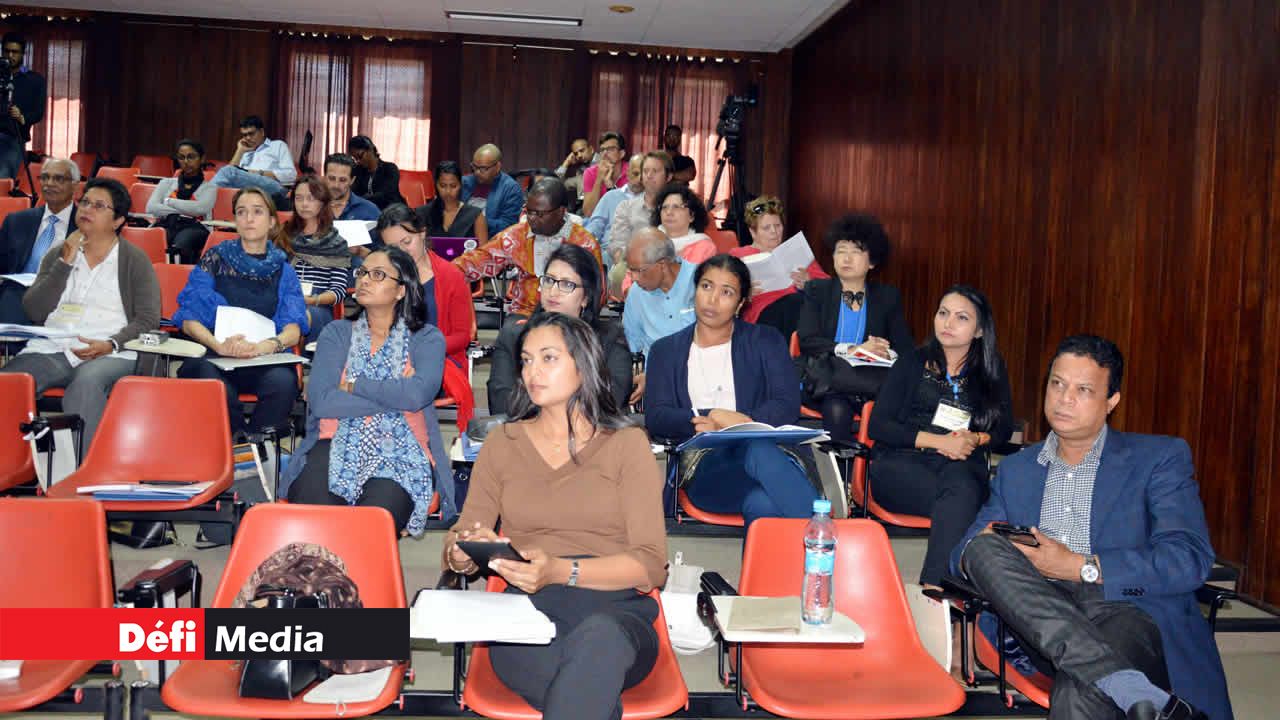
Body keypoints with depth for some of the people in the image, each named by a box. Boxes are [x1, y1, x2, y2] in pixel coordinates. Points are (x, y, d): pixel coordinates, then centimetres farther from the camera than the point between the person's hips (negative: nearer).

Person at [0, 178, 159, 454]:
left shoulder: (134, 260, 8)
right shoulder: (57, 254, 19)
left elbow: (148, 319, 1)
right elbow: (34, 312, 8)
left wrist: (111, 344, -16)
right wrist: (65, 264, 0)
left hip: (111, 355, -3)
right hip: (51, 349, 4)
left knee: (86, 383, -37)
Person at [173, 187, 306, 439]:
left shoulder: (283, 270, 14)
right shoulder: (215, 259, 11)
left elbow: (294, 328, 2)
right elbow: (189, 319, 3)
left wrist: (267, 345, -21)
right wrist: (219, 345, -18)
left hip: (265, 359, 1)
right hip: (212, 355, -1)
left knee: (283, 382, -33)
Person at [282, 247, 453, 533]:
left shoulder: (427, 338, 10)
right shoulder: (337, 333, 15)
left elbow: (416, 395, -12)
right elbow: (320, 401, -2)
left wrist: (352, 385, -3)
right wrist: (393, 395, -4)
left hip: (401, 449, -1)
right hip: (338, 444, 2)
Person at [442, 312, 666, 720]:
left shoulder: (626, 444, 9)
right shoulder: (502, 444, 18)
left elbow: (650, 565, -1)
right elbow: (459, 540, 11)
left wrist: (560, 571, -16)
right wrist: (461, 553, -14)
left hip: (617, 611, 0)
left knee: (599, 636, -38)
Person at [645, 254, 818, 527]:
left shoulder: (765, 341, 19)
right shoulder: (666, 351, 21)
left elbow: (788, 405, 4)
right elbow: (655, 417, 6)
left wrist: (745, 421, -16)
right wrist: (697, 423, -15)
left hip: (766, 448, 1)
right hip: (704, 467, 0)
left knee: (758, 449, -41)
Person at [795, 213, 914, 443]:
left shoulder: (888, 297, 16)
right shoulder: (817, 291, 13)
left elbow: (906, 349, 8)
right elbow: (806, 340, -1)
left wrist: (882, 352, -17)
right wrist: (851, 350, -15)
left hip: (869, 379, 1)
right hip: (826, 379, -1)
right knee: (836, 410, -38)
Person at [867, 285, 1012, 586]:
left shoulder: (991, 372, 19)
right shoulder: (912, 364, 12)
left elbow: (1003, 429, 16)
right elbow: (878, 426, 3)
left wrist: (976, 439, -8)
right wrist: (938, 441, -9)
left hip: (963, 465, 1)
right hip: (901, 463, -1)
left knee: (961, 490, -37)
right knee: (960, 500, -35)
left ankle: (932, 589, -45)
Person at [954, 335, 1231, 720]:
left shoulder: (1160, 457, 10)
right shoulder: (1015, 469, 23)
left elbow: (1191, 559, -5)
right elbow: (961, 555, 18)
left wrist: (1082, 568, -13)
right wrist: (985, 547, -8)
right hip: (1043, 624, 7)